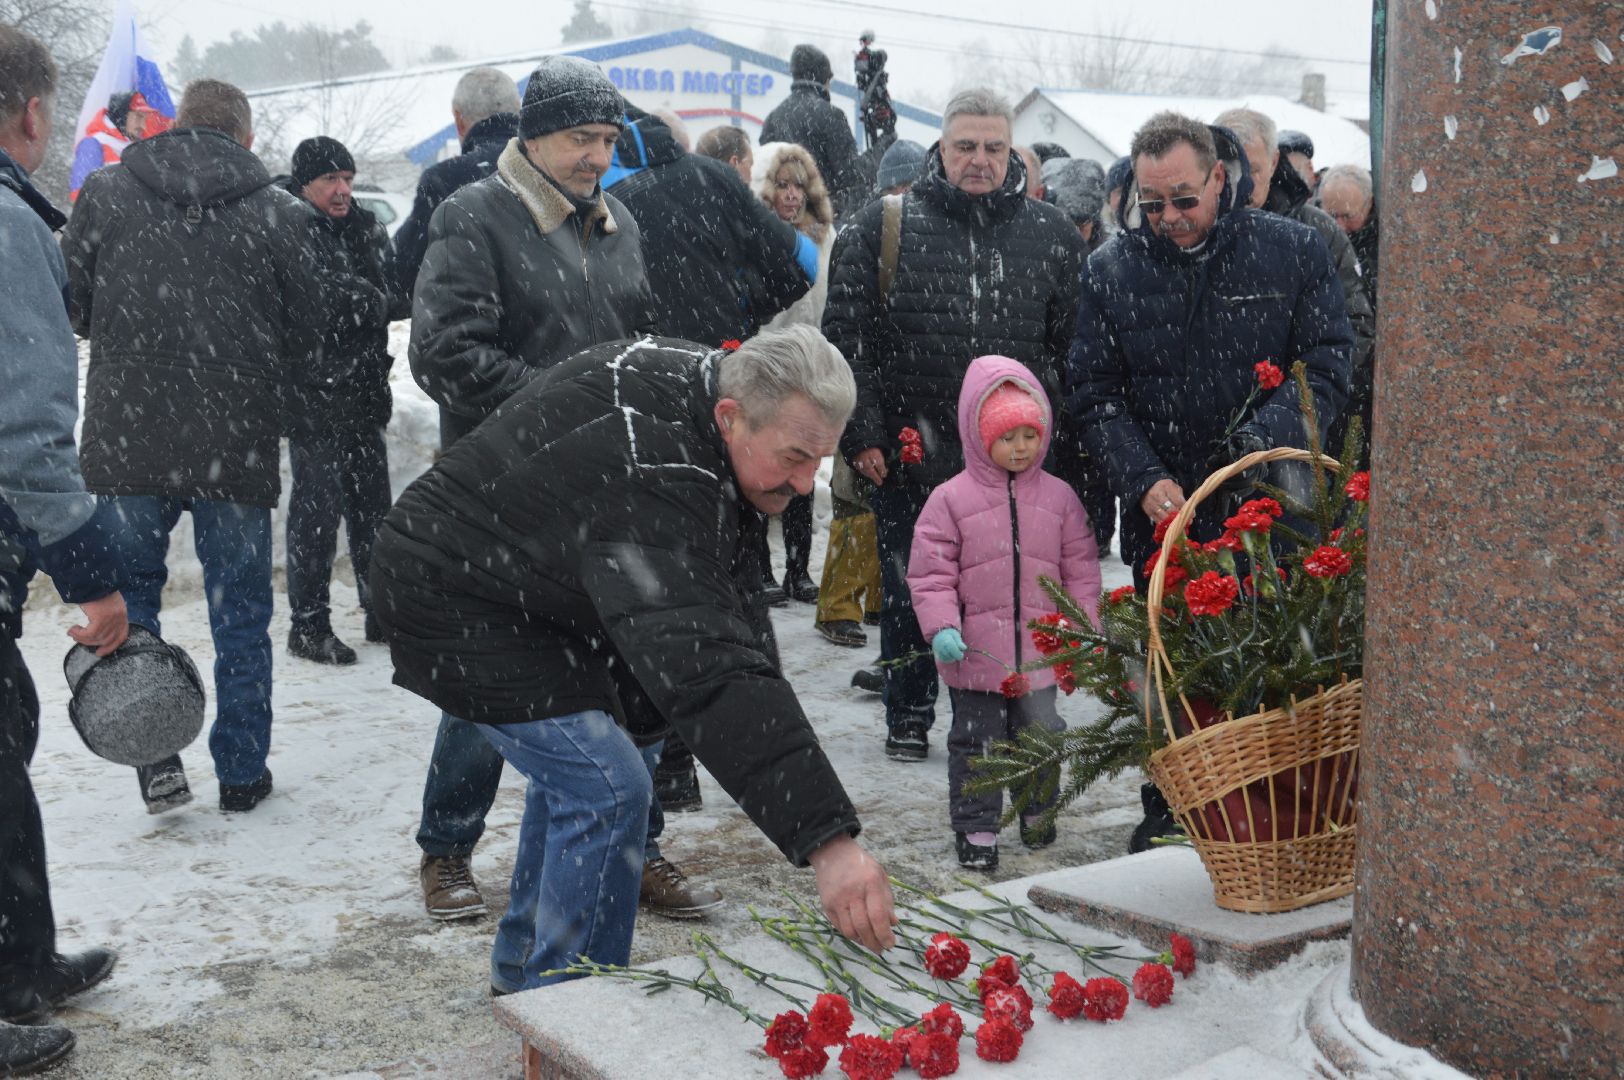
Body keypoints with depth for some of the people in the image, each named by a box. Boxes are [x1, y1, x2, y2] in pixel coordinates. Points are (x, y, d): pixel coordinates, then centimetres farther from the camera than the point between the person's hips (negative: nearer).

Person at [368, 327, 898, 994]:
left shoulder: (698, 374, -8)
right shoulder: (651, 485, -38)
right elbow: (705, 670, -47)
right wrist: (825, 838, -52)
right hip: (454, 606, -10)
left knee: (572, 768, 22)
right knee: (606, 790, -15)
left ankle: (523, 974, 38)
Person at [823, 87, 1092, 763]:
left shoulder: (1052, 237, 6)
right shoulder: (883, 228, 1)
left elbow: (1074, 351, 8)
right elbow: (847, 339, 0)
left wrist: (1068, 451, 4)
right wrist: (861, 433, -7)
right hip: (910, 456, -1)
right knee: (909, 595, 11)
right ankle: (908, 718, 28)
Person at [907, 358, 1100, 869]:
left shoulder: (1059, 496, 3)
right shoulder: (951, 499, -6)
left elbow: (1080, 568, 8)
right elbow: (930, 571, -5)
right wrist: (941, 626, -16)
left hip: (1040, 650, 3)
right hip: (976, 652, -2)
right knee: (976, 741, 6)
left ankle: (1038, 811, 35)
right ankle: (975, 827, 16)